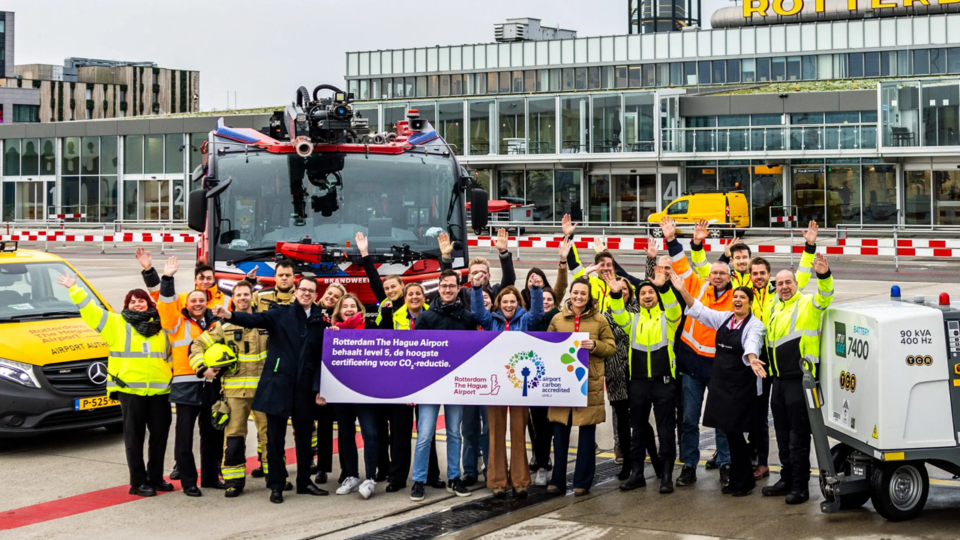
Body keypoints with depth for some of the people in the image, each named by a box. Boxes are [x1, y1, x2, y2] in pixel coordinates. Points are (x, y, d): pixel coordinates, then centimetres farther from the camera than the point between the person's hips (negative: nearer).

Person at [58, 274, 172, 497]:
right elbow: (90, 310, 2)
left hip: (159, 389, 4)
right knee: (134, 437, -1)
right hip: (130, 389, -4)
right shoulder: (116, 323, 6)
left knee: (160, 434, 7)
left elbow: (171, 354, 25)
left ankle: (156, 477, 19)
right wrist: (75, 290, -3)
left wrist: (172, 376, 14)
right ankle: (138, 482, 3)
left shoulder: (160, 326, 16)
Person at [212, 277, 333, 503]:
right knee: (275, 437, 2)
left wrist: (319, 388, 1)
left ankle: (304, 481, 23)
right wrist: (230, 315, -35)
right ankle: (276, 485, 10)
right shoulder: (280, 313, 1)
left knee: (304, 435, 11)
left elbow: (321, 358, 8)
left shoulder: (320, 322, 8)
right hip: (278, 383, -3)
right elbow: (255, 319, -16)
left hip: (304, 387, 3)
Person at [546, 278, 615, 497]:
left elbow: (611, 348, 4)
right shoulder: (557, 320, 7)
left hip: (589, 382, -2)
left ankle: (582, 482, 12)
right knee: (560, 433, 6)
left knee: (587, 435, 4)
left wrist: (595, 346, -14)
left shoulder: (599, 320, 2)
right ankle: (557, 480, 16)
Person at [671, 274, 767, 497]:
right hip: (720, 382, 6)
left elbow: (751, 344, -28)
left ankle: (743, 481, 10)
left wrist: (752, 360, -49)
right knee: (730, 433, 9)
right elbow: (699, 311, 12)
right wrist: (682, 291, 1)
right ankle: (738, 479, 20)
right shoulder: (724, 318, 11)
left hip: (742, 385, -6)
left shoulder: (755, 325, -9)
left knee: (735, 432, -4)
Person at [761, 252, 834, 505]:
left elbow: (825, 295, -27)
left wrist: (824, 275, -45)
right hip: (779, 378, 8)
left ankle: (800, 486, 1)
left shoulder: (808, 304, -6)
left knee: (798, 436, -5)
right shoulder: (775, 308, 15)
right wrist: (769, 368, 23)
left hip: (800, 378, -8)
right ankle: (787, 479, 26)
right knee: (783, 434, 15)